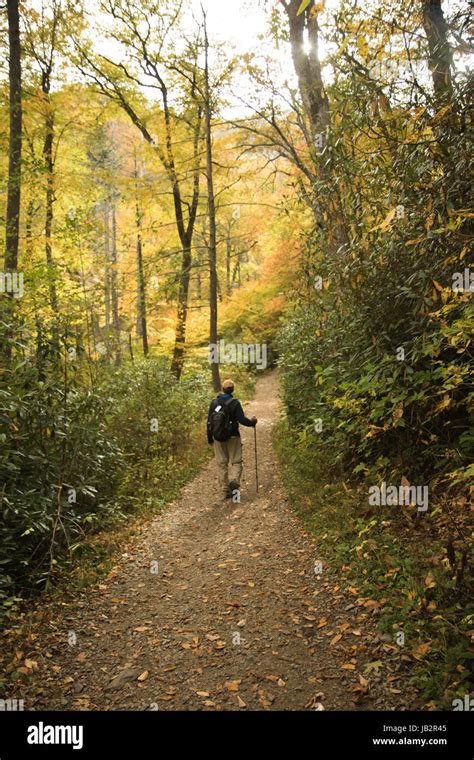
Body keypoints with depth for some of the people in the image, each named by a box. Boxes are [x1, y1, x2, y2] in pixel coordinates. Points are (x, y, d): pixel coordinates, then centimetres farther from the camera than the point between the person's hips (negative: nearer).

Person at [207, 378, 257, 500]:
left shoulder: (214, 402, 1)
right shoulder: (235, 403, -12)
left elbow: (209, 421, 3)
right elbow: (242, 419, -16)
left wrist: (210, 438, 12)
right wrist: (252, 422, 4)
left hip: (217, 438, 3)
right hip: (232, 437, -3)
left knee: (221, 463, 10)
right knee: (236, 461, 8)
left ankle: (225, 490, 12)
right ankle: (234, 480, -18)